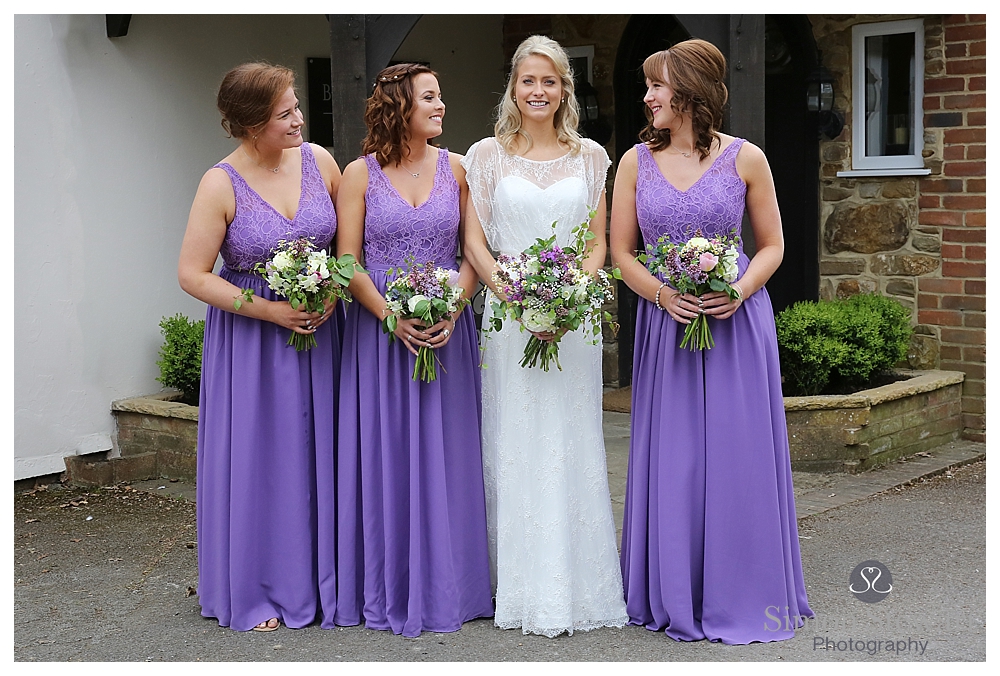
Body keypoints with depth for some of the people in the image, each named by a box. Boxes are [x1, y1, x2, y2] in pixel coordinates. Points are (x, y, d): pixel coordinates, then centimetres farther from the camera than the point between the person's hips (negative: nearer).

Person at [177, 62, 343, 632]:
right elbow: (193, 274, -11)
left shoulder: (318, 160, -1)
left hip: (319, 327, 4)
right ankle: (257, 591, 16)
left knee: (319, 451, 8)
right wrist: (271, 311, -16)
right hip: (252, 337, -3)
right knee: (259, 456, 2)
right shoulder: (221, 185, -13)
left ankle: (321, 579, 22)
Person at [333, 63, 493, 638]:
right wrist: (393, 320, -14)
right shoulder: (361, 174, 0)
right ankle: (389, 591, 13)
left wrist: (450, 312, -11)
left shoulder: (456, 169, 6)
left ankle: (444, 588, 15)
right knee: (386, 456, 2)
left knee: (444, 455, 4)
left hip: (448, 331, 2)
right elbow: (348, 262, -2)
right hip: (379, 332, -1)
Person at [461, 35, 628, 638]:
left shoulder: (590, 156, 9)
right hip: (507, 314, -1)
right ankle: (525, 590, 7)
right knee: (515, 447, 0)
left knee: (572, 446, 2)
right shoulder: (488, 155, 5)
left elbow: (600, 241, 7)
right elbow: (475, 240, 1)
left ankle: (579, 587, 10)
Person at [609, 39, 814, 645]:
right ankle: (676, 597, 18)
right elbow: (621, 251, 7)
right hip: (665, 323, 2)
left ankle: (741, 596, 16)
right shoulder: (636, 161, 4)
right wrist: (663, 294, -11)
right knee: (671, 461, 5)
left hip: (737, 322, -2)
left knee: (738, 456, 2)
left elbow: (772, 246, 5)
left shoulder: (746, 159, -1)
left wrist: (739, 291, -13)